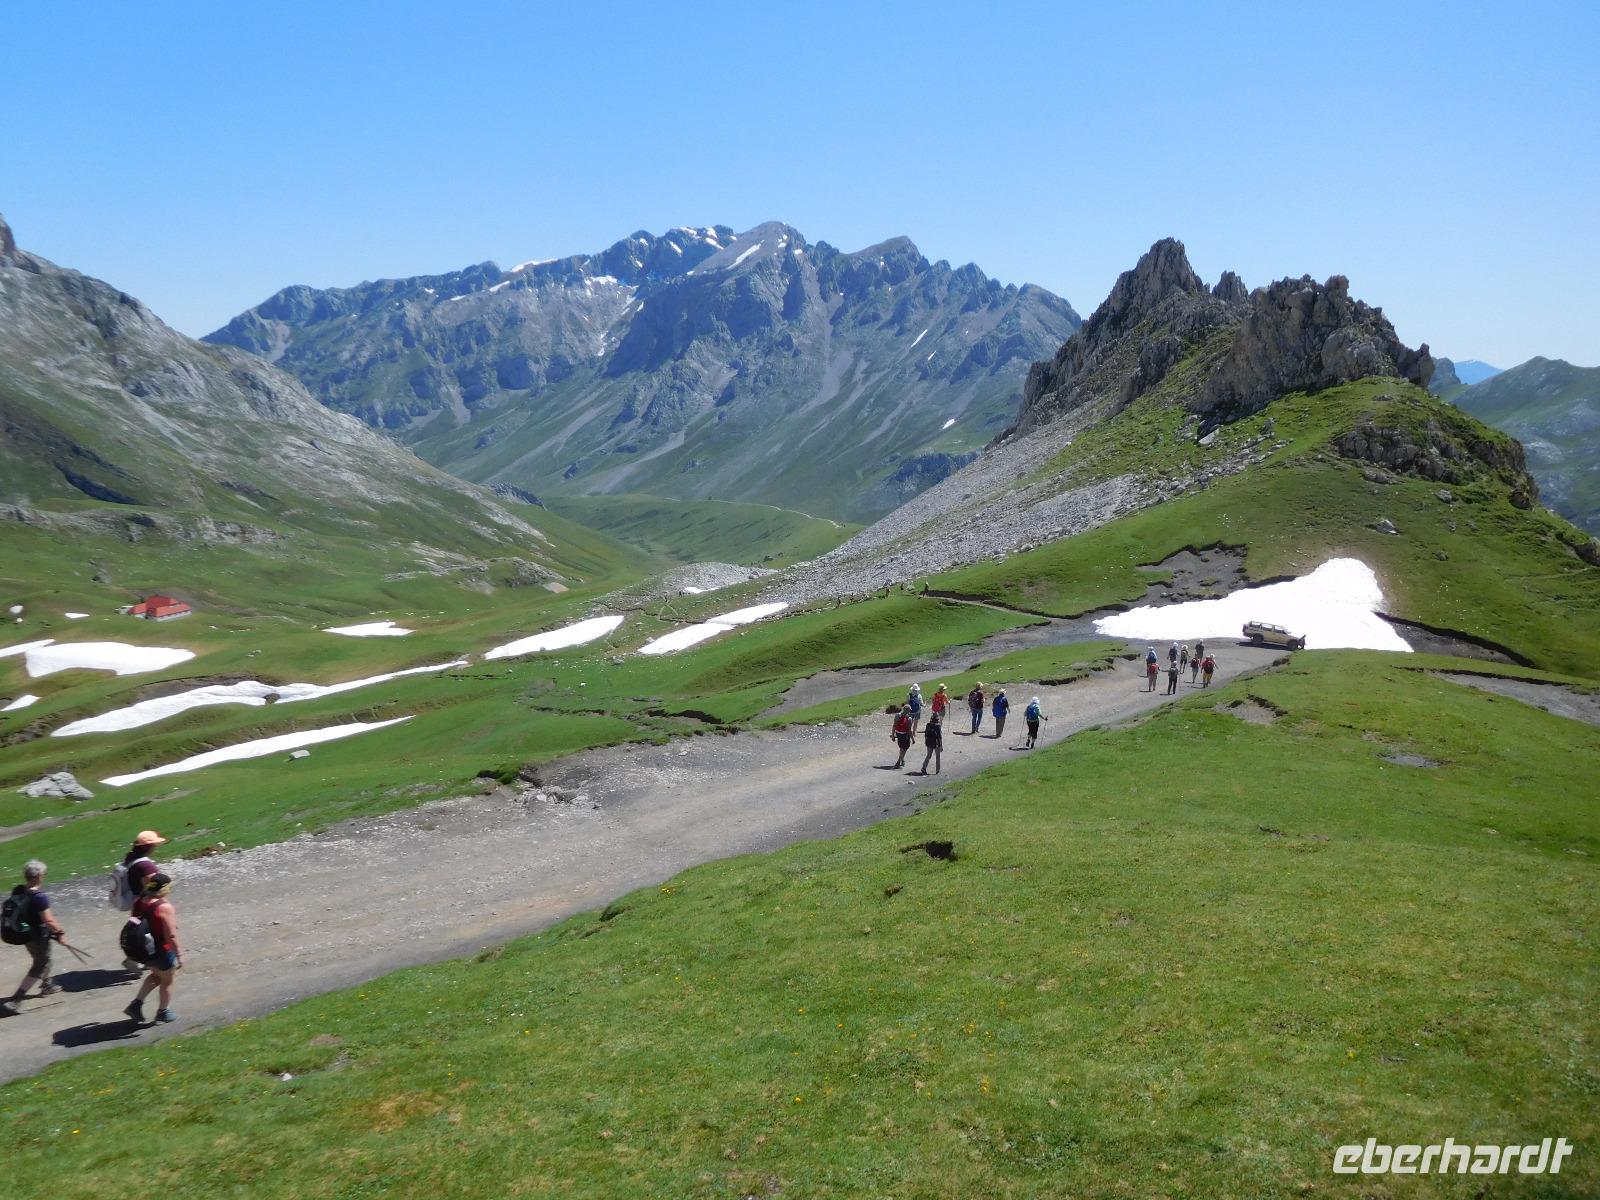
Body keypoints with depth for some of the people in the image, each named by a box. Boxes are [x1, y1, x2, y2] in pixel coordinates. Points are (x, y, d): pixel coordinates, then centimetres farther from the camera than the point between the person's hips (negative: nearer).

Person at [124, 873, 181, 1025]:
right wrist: (179, 954, -15)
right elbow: (171, 936, -25)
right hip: (162, 952, -7)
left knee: (156, 975, 30)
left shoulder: (138, 902, -4)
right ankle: (163, 1013, 32)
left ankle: (136, 1004, 24)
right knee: (166, 981, 17)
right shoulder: (164, 907, -27)